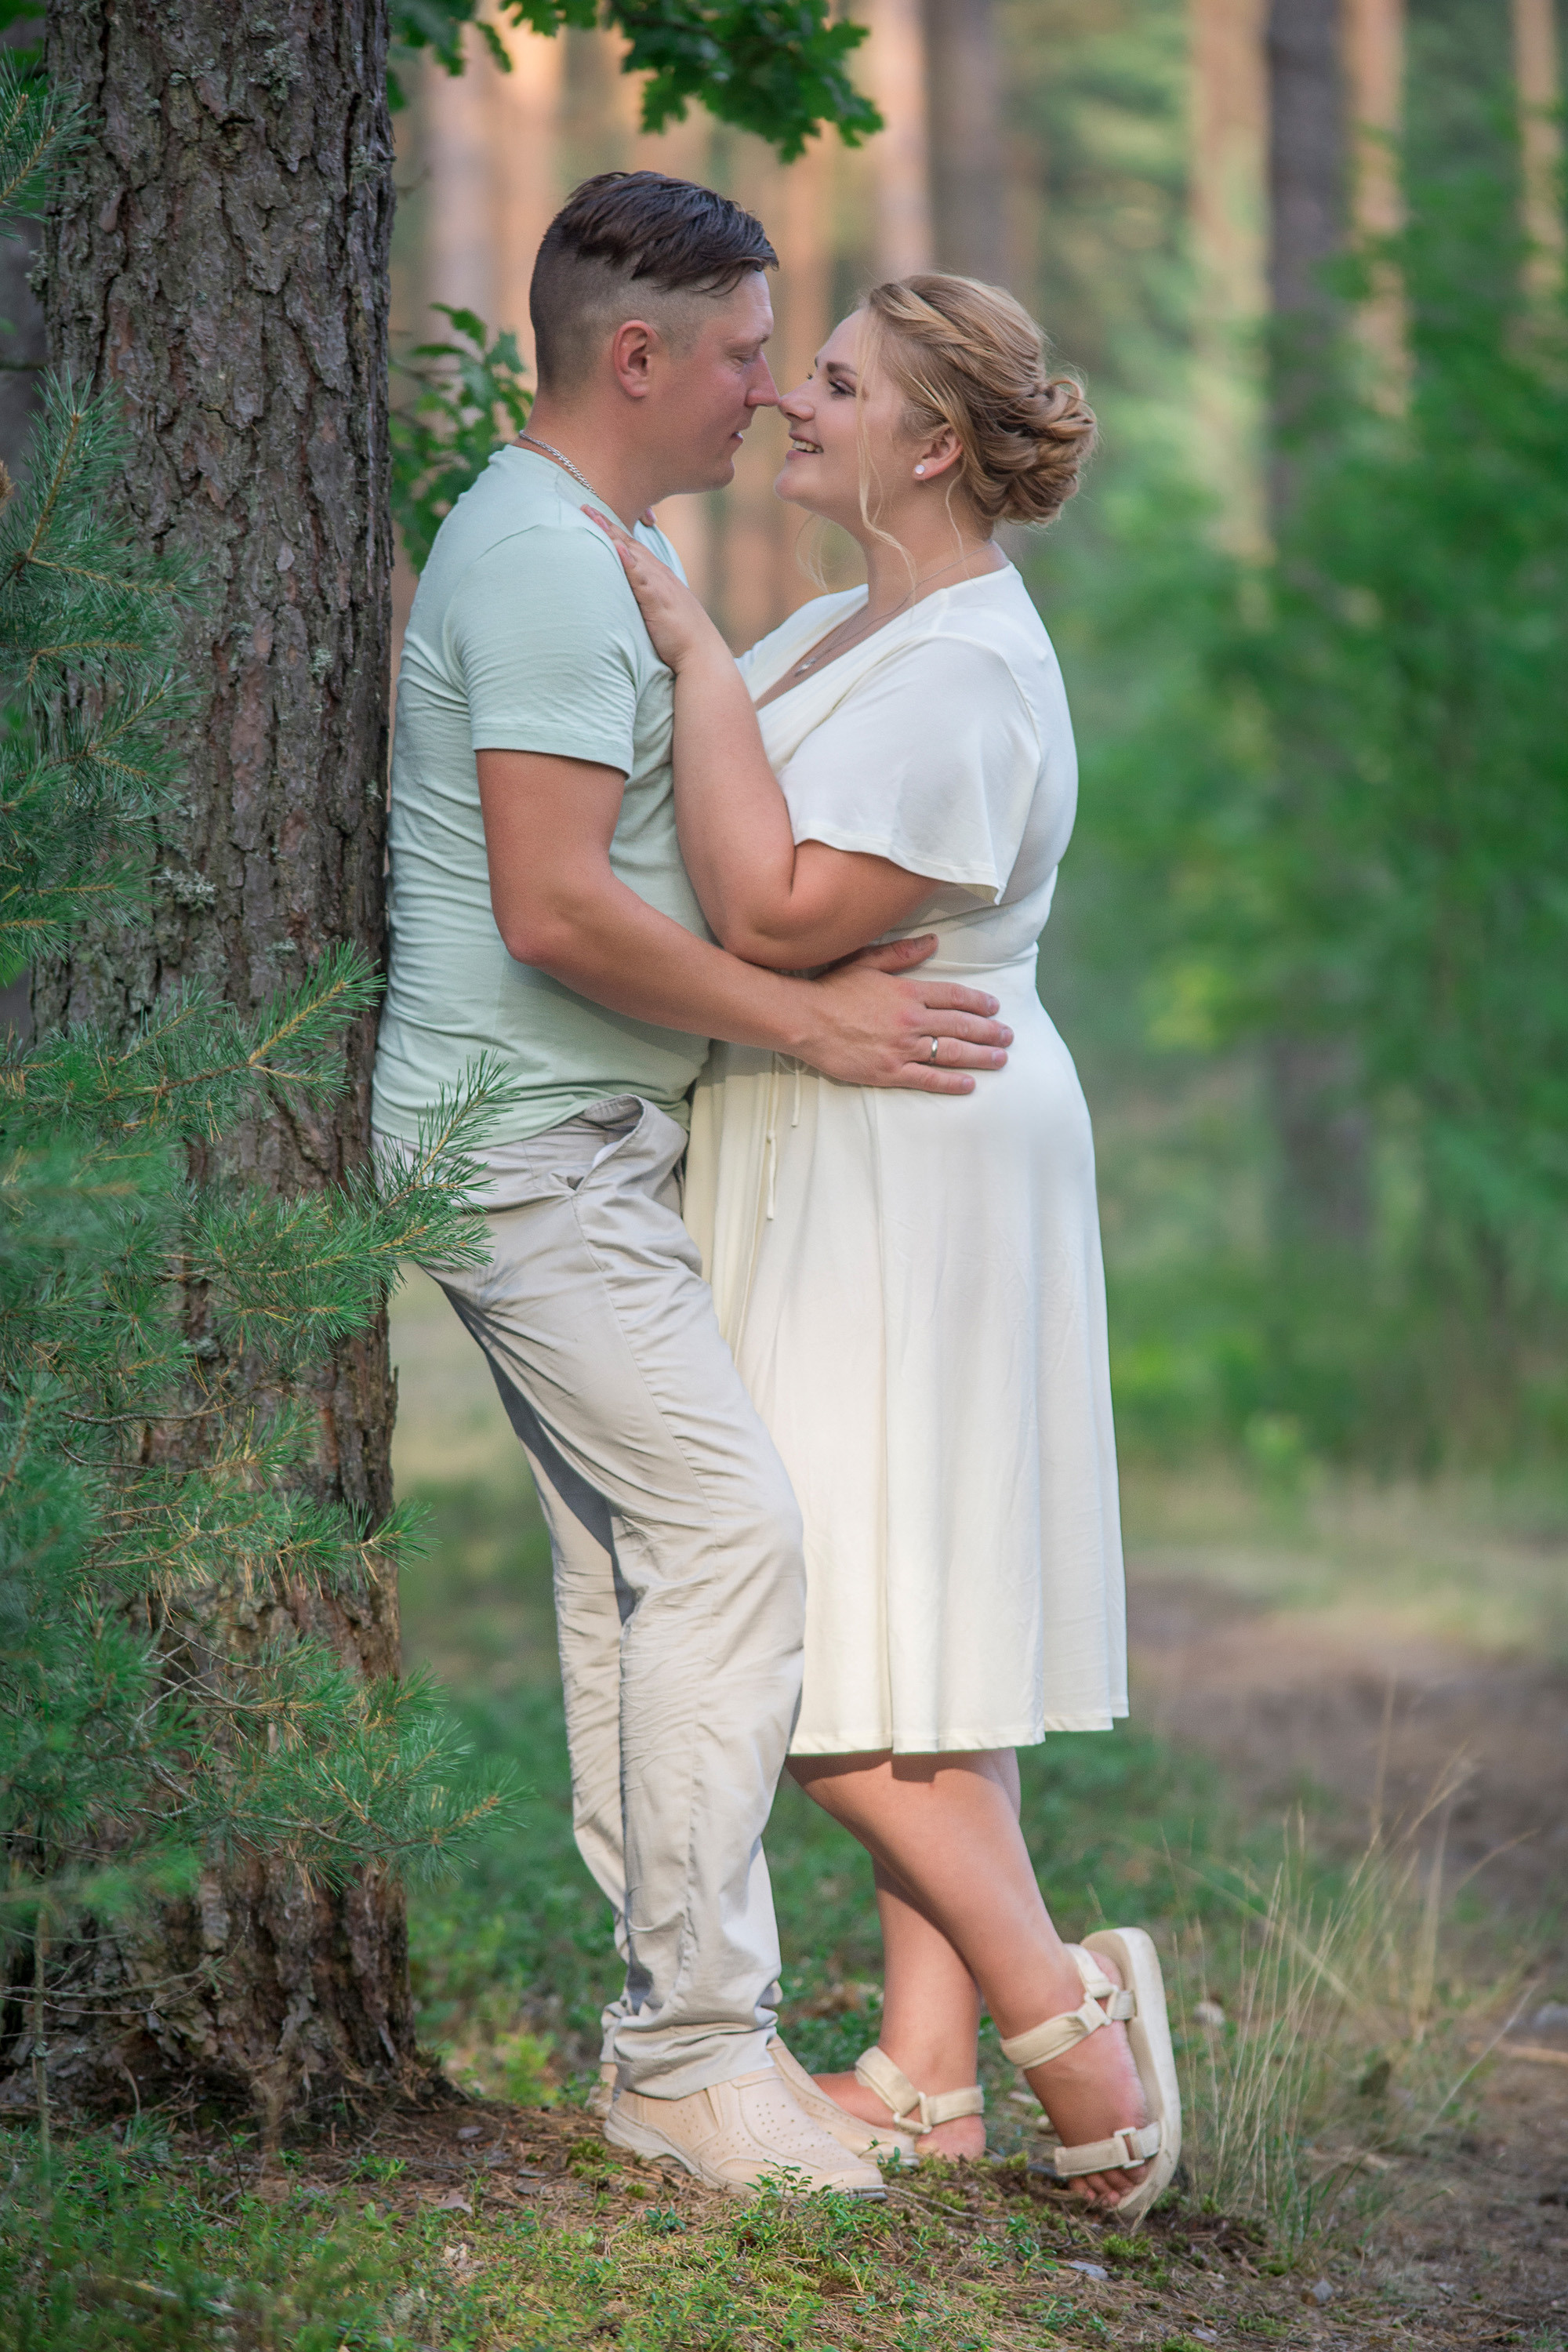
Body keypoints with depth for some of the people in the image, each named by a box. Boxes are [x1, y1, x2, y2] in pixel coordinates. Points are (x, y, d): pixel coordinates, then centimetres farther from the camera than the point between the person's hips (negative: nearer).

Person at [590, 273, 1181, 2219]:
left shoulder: (965, 670, -18)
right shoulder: (863, 625, 14)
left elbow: (775, 912, -26)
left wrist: (696, 655, -21)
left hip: (898, 1165, -10)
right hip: (837, 1163, 10)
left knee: (822, 1637, -10)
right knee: (905, 1619, 9)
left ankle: (1056, 2003, -2)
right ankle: (929, 2078, 13)